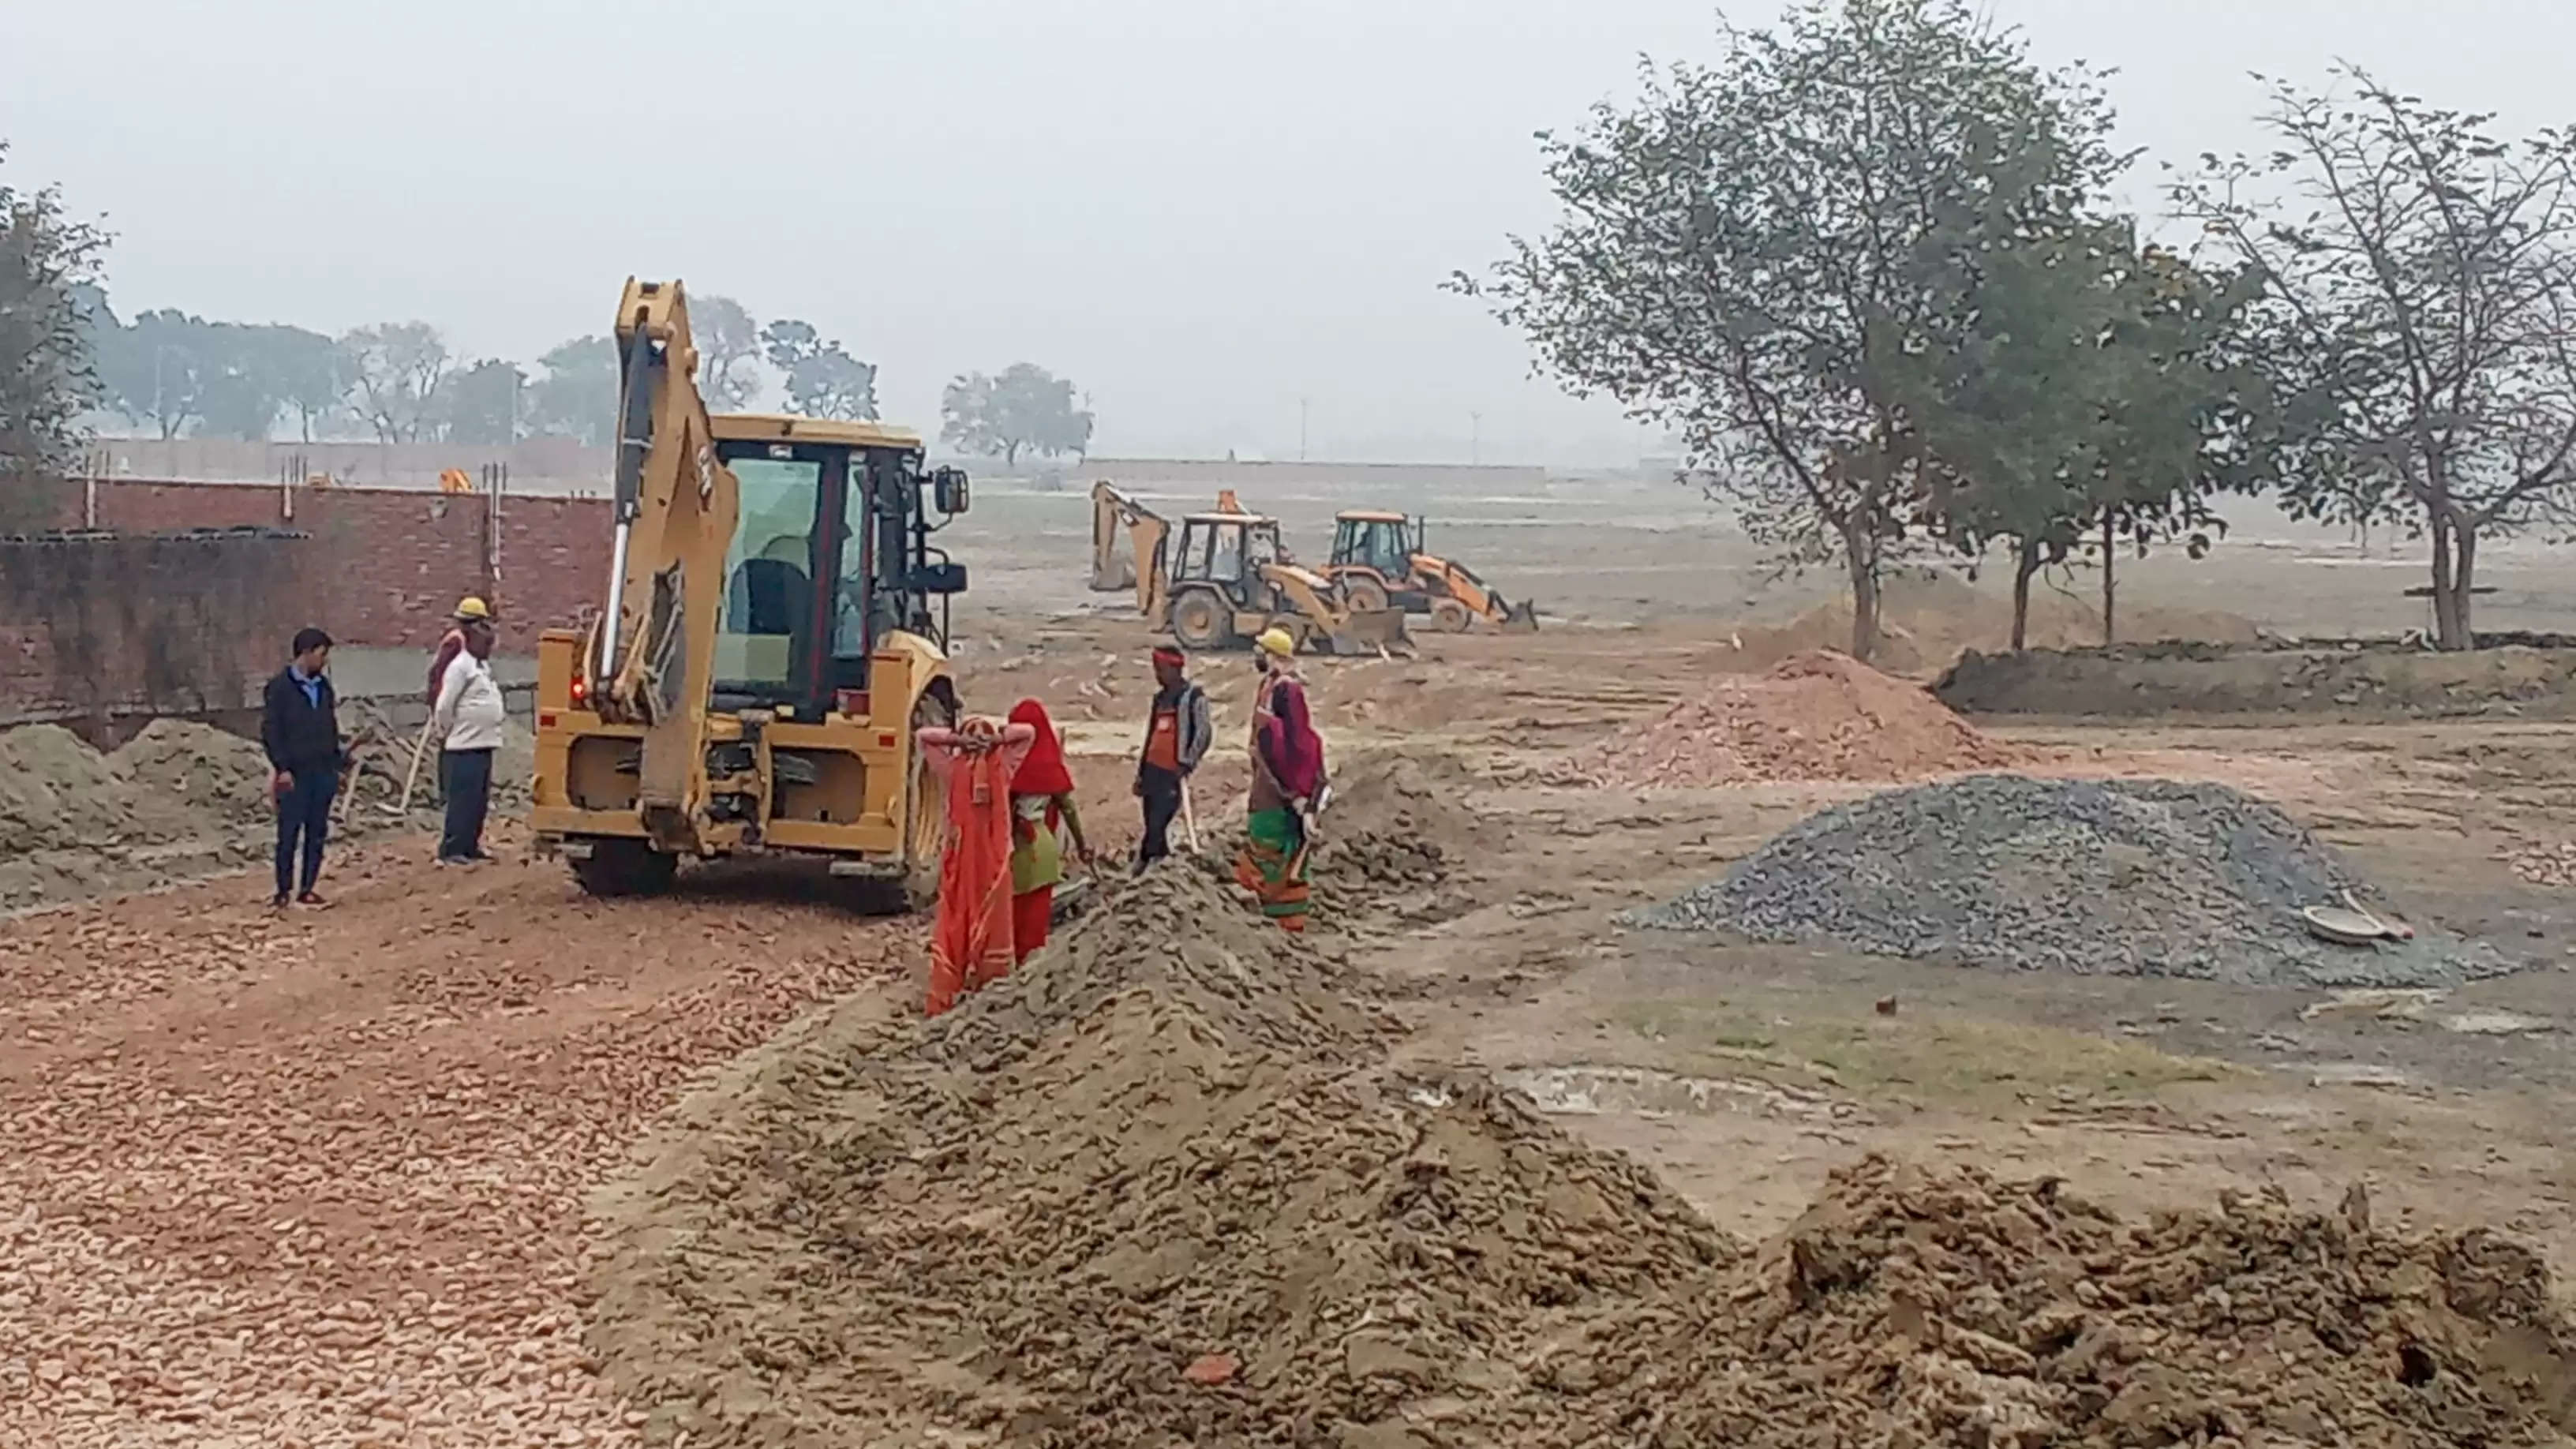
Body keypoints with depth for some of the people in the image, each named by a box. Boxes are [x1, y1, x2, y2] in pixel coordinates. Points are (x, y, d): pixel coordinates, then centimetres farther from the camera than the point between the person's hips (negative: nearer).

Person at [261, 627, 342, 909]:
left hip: (323, 772, 6)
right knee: (289, 834, -2)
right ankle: (284, 890, 6)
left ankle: (307, 888, 12)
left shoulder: (324, 686, 13)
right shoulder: (280, 687, -6)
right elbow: (270, 730, -9)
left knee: (317, 833, 6)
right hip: (295, 774, -6)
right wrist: (282, 768, -14)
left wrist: (336, 766, 14)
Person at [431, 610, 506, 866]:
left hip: (484, 747, 9)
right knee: (462, 802, -9)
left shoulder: (484, 666, 16)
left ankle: (469, 847, 20)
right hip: (464, 749, -9)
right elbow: (444, 707, -15)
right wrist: (445, 734, -6)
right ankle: (450, 851, -6)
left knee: (479, 802, 13)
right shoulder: (460, 667, -13)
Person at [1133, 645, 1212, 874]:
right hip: (1153, 769, 7)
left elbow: (1204, 733, -12)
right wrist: (1141, 773, 20)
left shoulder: (1194, 696, -5)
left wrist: (1186, 763, -16)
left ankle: (1145, 863, -7)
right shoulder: (1160, 698, 17)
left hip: (1173, 772, -7)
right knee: (1152, 825, 9)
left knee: (1157, 825, -11)